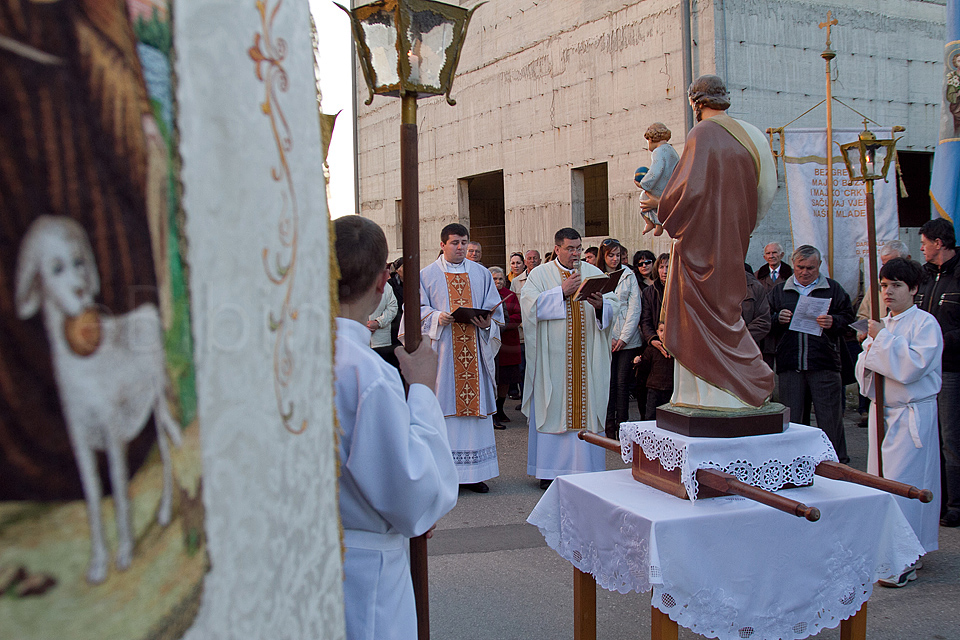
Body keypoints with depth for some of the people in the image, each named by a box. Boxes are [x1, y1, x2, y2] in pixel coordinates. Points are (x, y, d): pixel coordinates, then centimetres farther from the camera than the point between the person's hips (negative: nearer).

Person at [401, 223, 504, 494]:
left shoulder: (481, 274, 14)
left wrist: (487, 322, -8)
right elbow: (417, 308, 2)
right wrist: (436, 317, -17)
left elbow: (495, 308, 12)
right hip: (442, 349, -3)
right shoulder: (427, 275, 5)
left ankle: (474, 473, 9)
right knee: (444, 404, -5)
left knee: (475, 400, 2)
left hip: (475, 348, 3)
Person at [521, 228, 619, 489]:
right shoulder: (540, 274, 4)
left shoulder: (594, 273, 12)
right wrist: (562, 292, -17)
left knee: (586, 407, 3)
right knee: (552, 407, -1)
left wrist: (601, 306, -18)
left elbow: (614, 306, 4)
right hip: (553, 357, -2)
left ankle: (587, 466, 10)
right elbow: (530, 303, -11)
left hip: (587, 357, 3)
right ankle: (550, 470, 5)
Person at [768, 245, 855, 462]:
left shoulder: (833, 289, 10)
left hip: (824, 364, -2)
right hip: (789, 365, 2)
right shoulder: (779, 291, 14)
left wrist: (833, 322, -15)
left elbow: (848, 317, 4)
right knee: (789, 419, 7)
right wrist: (777, 319, -8)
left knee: (830, 418, 1)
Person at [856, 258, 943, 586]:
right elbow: (863, 370, 12)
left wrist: (882, 340, -17)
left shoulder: (925, 323, -9)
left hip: (913, 413, -7)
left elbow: (914, 365, -22)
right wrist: (870, 352, -8)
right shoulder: (882, 325, 12)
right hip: (882, 411, 7)